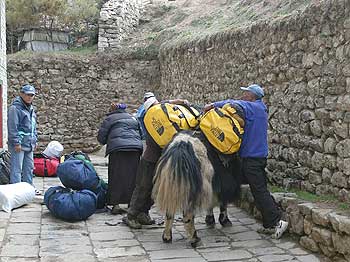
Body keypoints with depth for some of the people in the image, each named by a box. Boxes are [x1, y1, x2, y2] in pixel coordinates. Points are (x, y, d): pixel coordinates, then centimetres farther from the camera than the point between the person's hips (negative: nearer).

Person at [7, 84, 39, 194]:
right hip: (19, 144, -9)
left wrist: (35, 140, 20)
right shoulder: (15, 108, -11)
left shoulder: (31, 109, 17)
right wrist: (16, 142, -18)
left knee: (29, 167, 15)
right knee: (17, 168, -5)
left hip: (29, 144, 9)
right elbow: (12, 127, -16)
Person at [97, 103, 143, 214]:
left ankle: (116, 204, -6)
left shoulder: (109, 119, 10)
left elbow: (101, 137, 9)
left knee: (117, 177, -2)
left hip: (118, 148, -4)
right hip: (136, 147, 4)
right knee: (132, 176, 7)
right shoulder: (133, 118, 25)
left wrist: (108, 140, 27)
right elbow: (140, 134, 28)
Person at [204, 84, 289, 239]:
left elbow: (234, 104, -23)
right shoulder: (260, 108, 17)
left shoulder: (252, 107, -11)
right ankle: (270, 224, 19)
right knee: (261, 190, 13)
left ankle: (276, 221, -6)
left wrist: (214, 104, -14)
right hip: (259, 155, 10)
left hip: (251, 157, -10)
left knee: (259, 191, -8)